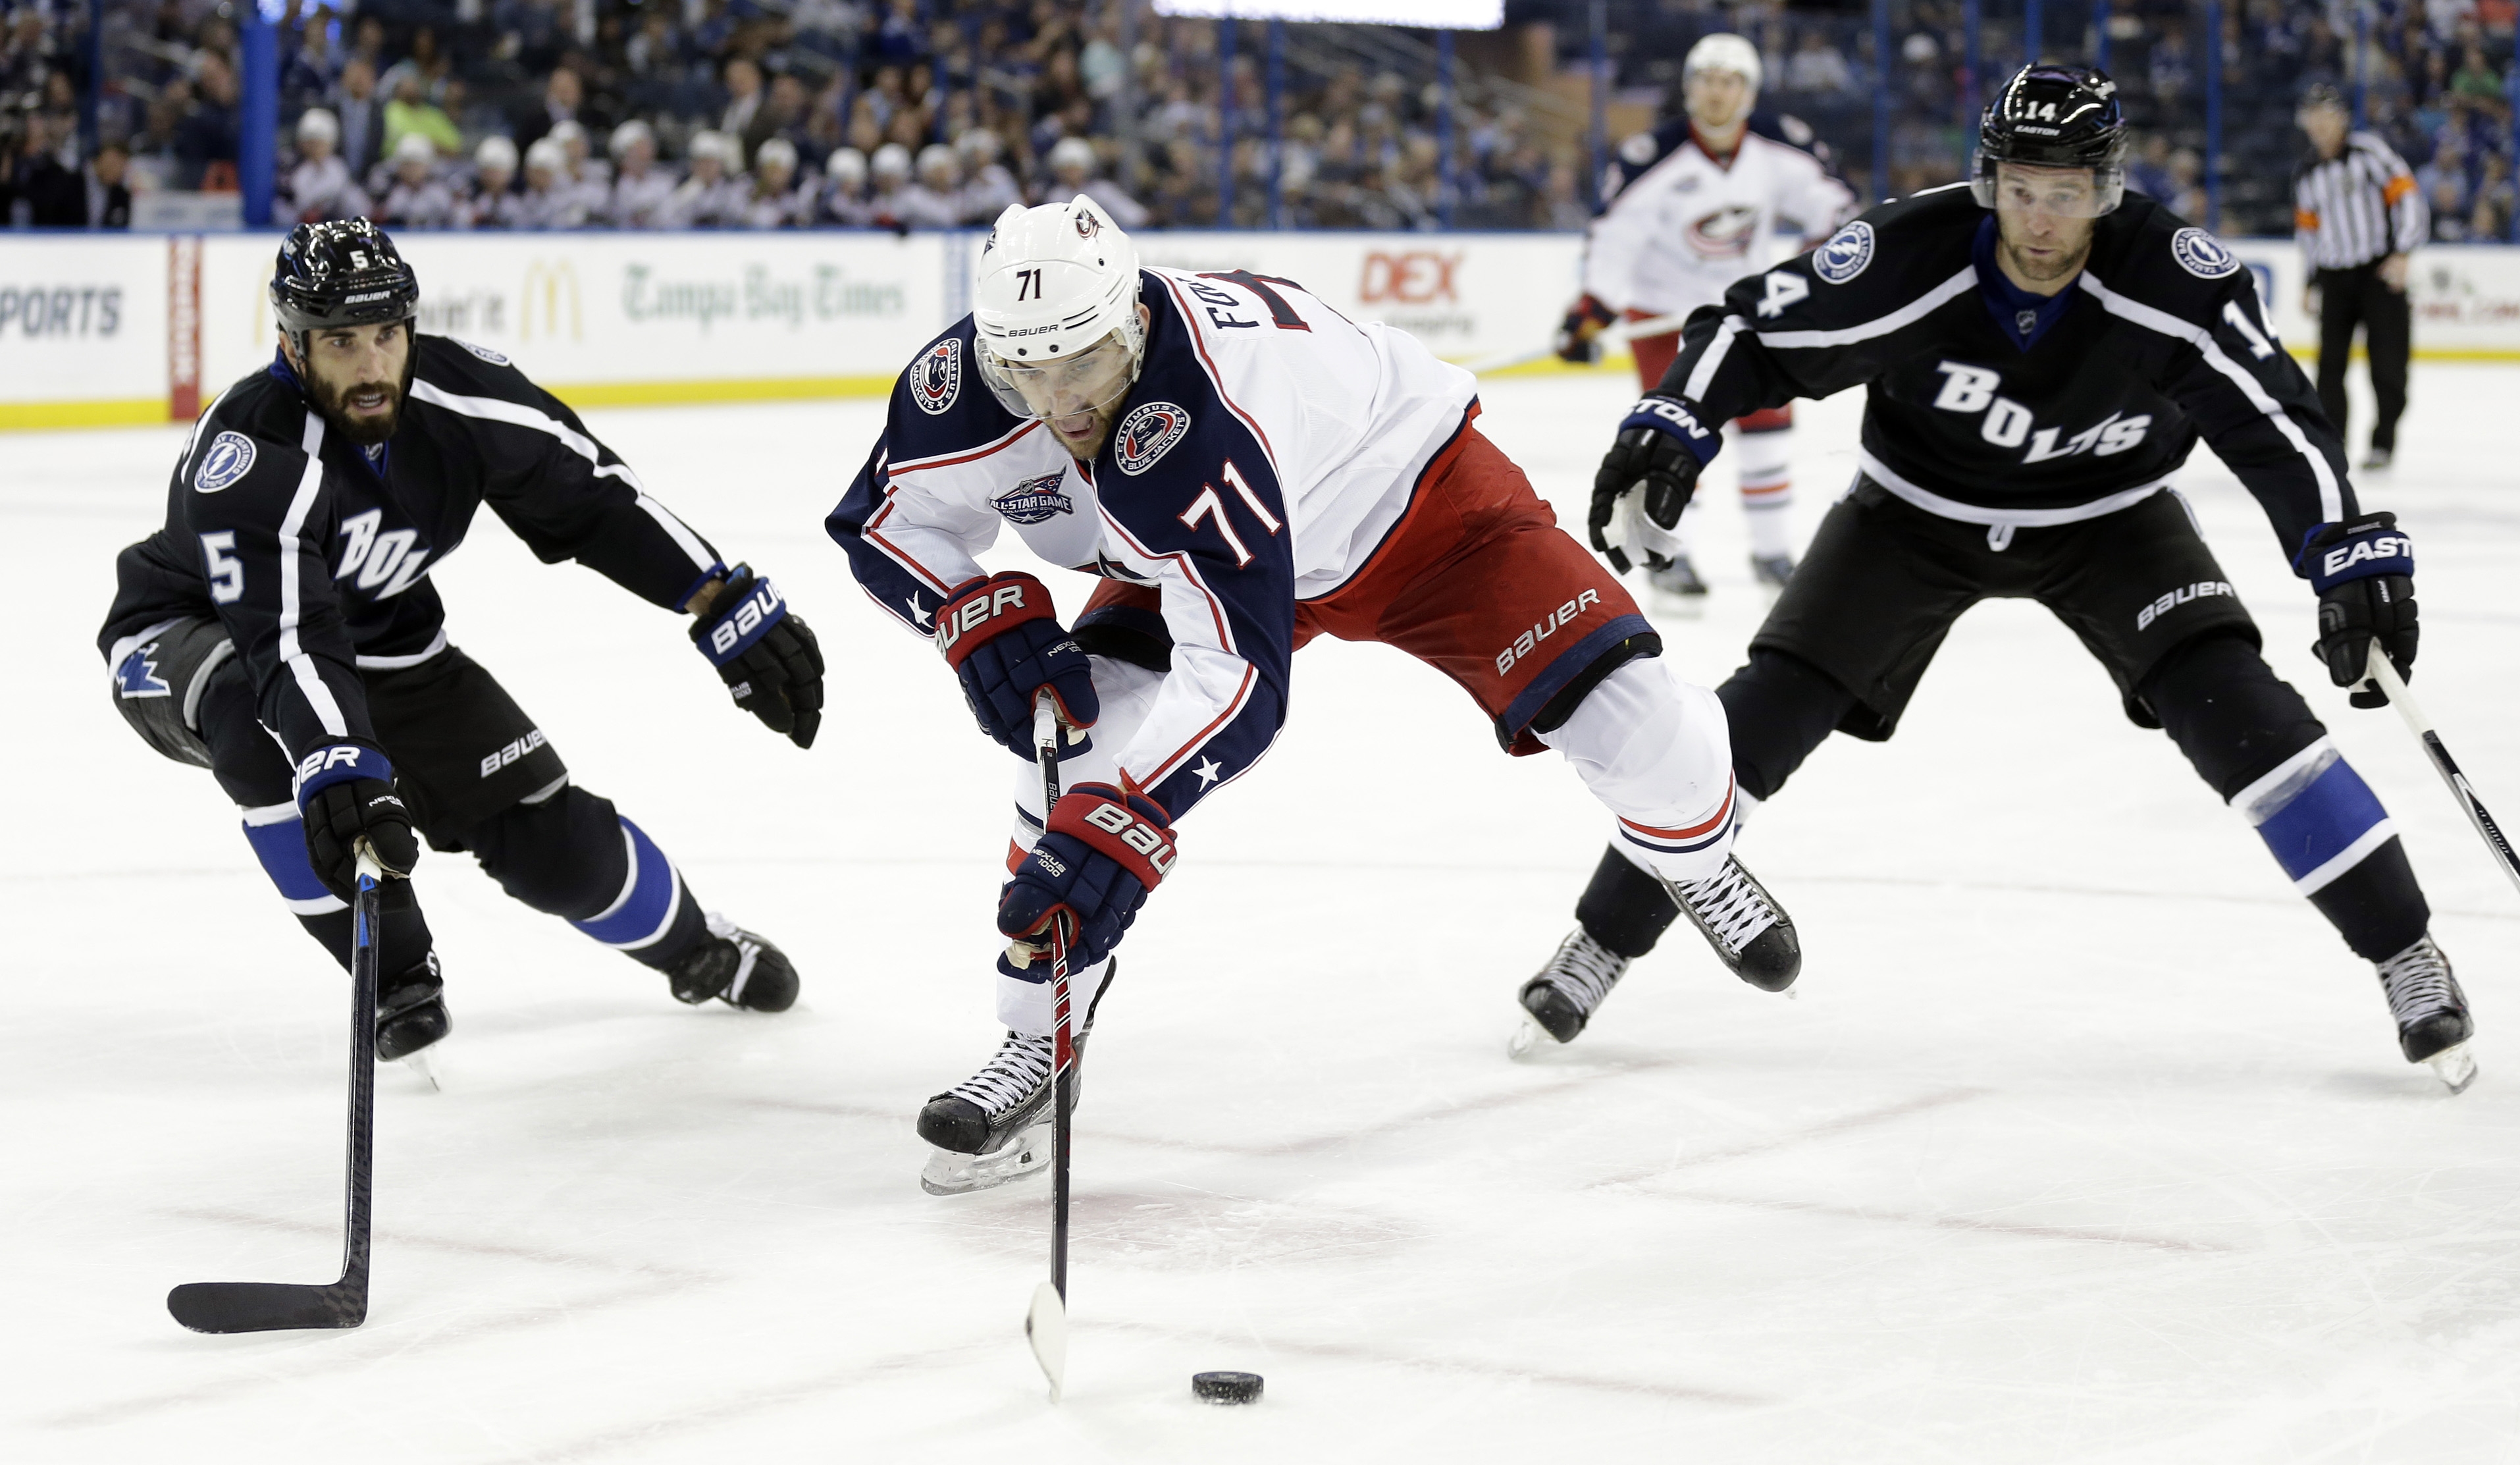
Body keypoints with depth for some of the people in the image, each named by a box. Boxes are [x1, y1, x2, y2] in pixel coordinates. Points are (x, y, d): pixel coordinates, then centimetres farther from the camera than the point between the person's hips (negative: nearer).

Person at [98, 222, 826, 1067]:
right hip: (189, 643, -4)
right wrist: (335, 764, -64)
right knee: (266, 722, -40)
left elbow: (594, 499, -12)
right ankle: (393, 973, -22)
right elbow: (289, 645, -47)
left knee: (549, 836, -2)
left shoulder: (460, 393, -21)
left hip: (382, 641, 4)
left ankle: (696, 949, 31)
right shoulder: (251, 456, -37)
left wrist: (732, 609, -18)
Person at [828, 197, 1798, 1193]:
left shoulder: (1194, 427, -44)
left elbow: (1239, 674, -48)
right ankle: (1036, 1038, -5)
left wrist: (1119, 826, -57)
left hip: (1416, 498, -5)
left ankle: (1698, 860, 21)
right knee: (1081, 734, -19)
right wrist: (980, 620, -25)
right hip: (1183, 554, 5)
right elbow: (884, 521, -7)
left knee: (1613, 704, -15)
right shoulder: (963, 379, -26)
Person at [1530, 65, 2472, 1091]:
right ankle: (1602, 944, 7)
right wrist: (1671, 426, -32)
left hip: (2105, 514, 0)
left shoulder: (2170, 273, -28)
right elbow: (1753, 328, -17)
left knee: (2235, 709, -19)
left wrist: (2355, 553, -37)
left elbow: (2274, 416, -26)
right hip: (1919, 505, 1)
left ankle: (2406, 957, -5)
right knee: (1766, 711, -9)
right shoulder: (1910, 256, -29)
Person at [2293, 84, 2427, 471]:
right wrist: (2312, 281, 18)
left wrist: (2402, 253, -16)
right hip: (2334, 275, 5)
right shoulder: (2306, 173, 12)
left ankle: (2384, 440, 5)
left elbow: (2406, 193, -10)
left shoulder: (2368, 150, -6)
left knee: (2386, 359, -5)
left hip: (2381, 269, -5)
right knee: (2330, 362, 1)